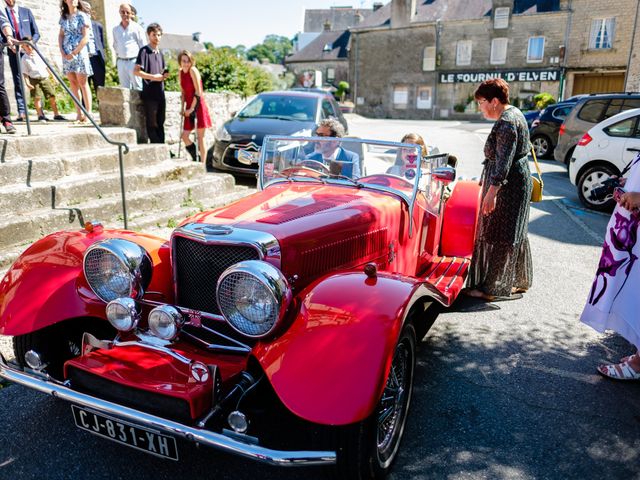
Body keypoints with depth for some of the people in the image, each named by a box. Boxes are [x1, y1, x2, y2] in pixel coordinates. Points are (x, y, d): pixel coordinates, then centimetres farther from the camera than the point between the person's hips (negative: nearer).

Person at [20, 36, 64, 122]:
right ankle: (40, 115, 0)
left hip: (45, 78, 3)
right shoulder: (24, 59, 0)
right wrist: (27, 82, -13)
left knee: (52, 96, 0)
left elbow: (46, 66, 18)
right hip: (34, 80, -3)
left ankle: (56, 114, 8)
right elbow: (25, 73, -2)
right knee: (37, 98, -9)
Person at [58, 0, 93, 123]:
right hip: (66, 54, 5)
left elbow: (86, 38, -8)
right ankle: (79, 113, 6)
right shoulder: (63, 17, 14)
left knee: (82, 83, -6)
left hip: (79, 52, -5)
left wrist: (74, 53, -12)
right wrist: (62, 51, -2)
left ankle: (88, 113, -5)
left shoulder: (82, 16, 0)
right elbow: (60, 35, 14)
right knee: (73, 84, 3)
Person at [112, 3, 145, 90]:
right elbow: (115, 46, 24)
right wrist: (116, 60, 18)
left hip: (134, 61, -5)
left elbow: (143, 47, 0)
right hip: (121, 62, 5)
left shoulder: (137, 28, 1)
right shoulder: (115, 29, 14)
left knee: (138, 88, -5)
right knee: (124, 88, 7)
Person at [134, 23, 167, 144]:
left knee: (160, 124, 10)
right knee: (152, 124, -2)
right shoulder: (144, 51, -4)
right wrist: (153, 77, -17)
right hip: (149, 94, -7)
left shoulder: (160, 53, 17)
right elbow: (136, 71, -12)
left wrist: (164, 75, 3)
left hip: (160, 94, 7)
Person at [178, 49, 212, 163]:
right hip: (189, 109, 7)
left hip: (198, 107, -7)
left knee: (200, 139, -3)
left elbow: (198, 92, -15)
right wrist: (182, 108, 7)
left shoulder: (193, 70, -11)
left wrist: (192, 108, -14)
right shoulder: (181, 73, 10)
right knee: (184, 136, 4)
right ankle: (195, 159, 19)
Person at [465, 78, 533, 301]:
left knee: (499, 235, -4)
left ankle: (494, 288, 5)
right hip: (518, 180, 11)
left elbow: (503, 161, -28)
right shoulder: (513, 113, 13)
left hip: (508, 184, -11)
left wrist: (492, 192, -33)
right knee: (514, 233, 17)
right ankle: (519, 281, 29)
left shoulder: (506, 123, -20)